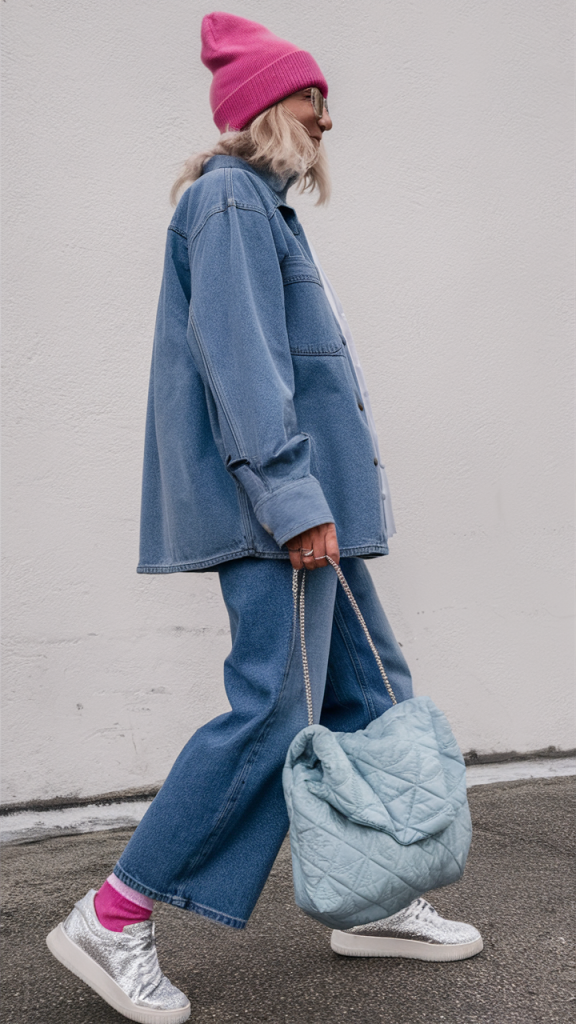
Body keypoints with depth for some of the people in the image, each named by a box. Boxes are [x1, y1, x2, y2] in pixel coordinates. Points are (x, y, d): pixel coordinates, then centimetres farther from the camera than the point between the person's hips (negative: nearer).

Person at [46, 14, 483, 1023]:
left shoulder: (258, 206, 24)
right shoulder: (229, 198, -7)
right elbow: (238, 357, -19)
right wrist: (292, 494, -25)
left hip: (309, 504, 10)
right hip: (276, 504, -10)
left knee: (372, 692, 12)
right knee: (270, 710, -11)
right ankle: (112, 919, 0)